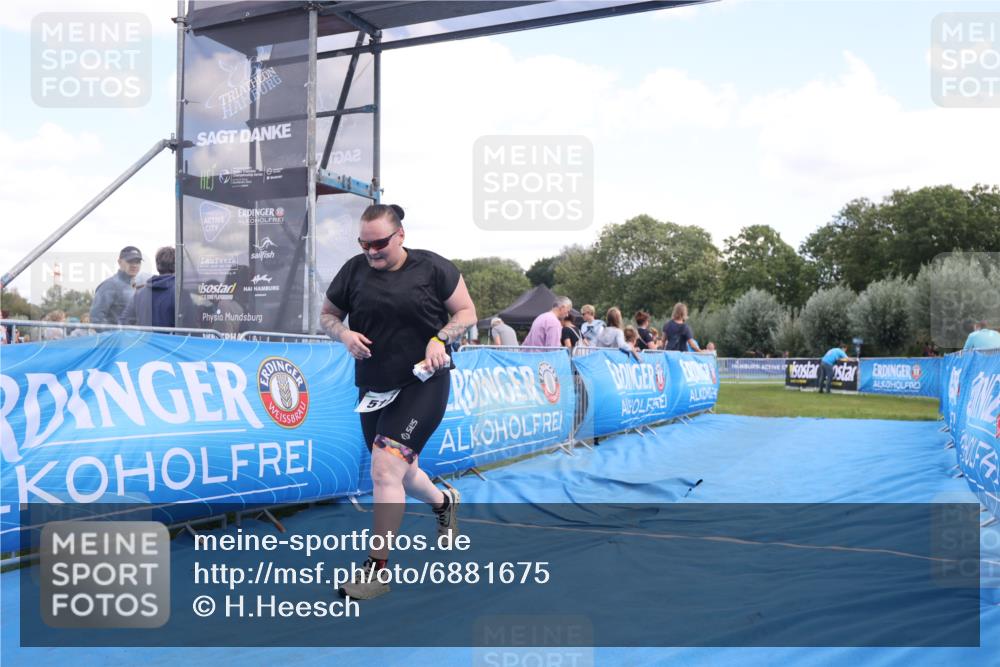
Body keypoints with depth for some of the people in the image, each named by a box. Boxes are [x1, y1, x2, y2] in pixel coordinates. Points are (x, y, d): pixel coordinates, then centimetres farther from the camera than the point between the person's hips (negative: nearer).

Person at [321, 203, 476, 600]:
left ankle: (376, 570, -7)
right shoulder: (354, 271, 3)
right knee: (402, 473, 19)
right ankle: (443, 502, 53)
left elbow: (467, 312, 2)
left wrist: (440, 338, -16)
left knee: (385, 470, -17)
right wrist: (344, 334, -11)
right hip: (373, 389, 6)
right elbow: (327, 316, 12)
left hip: (422, 385, -5)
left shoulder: (432, 268, -5)